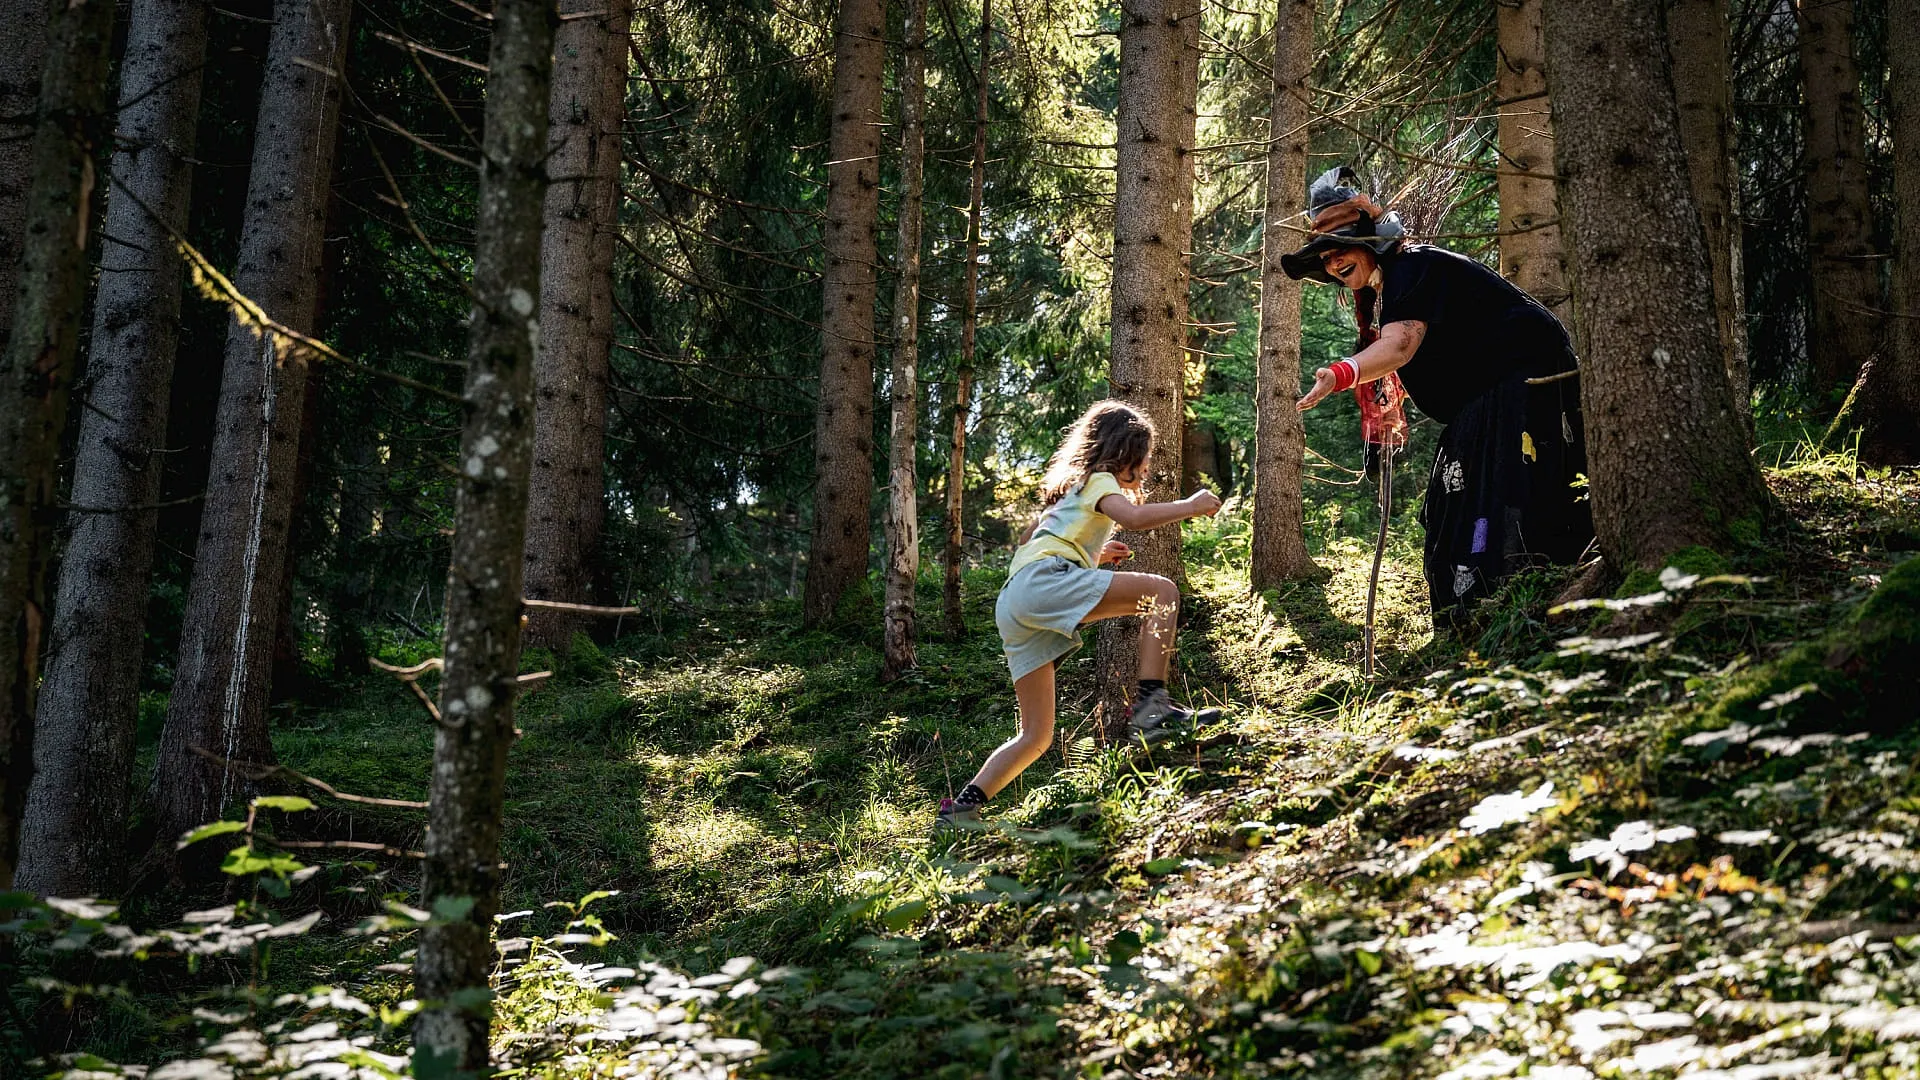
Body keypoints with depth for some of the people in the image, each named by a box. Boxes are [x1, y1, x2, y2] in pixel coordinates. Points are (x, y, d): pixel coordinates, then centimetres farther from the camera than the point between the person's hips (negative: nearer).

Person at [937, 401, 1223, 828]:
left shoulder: (1072, 489, 36)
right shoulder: (1099, 480, 9)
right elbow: (1134, 517, -12)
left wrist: (1093, 554, 40)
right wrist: (1190, 505, -2)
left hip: (1012, 606, 9)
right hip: (1044, 581, -9)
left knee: (1035, 736, 10)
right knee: (1161, 592, -17)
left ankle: (962, 808, 4)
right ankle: (1152, 705, -26)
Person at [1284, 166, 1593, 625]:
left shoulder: (1415, 268, -21)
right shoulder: (1383, 289, 12)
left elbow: (1400, 344, -39)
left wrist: (1343, 373, -54)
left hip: (1527, 383, -11)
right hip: (1483, 402, 11)